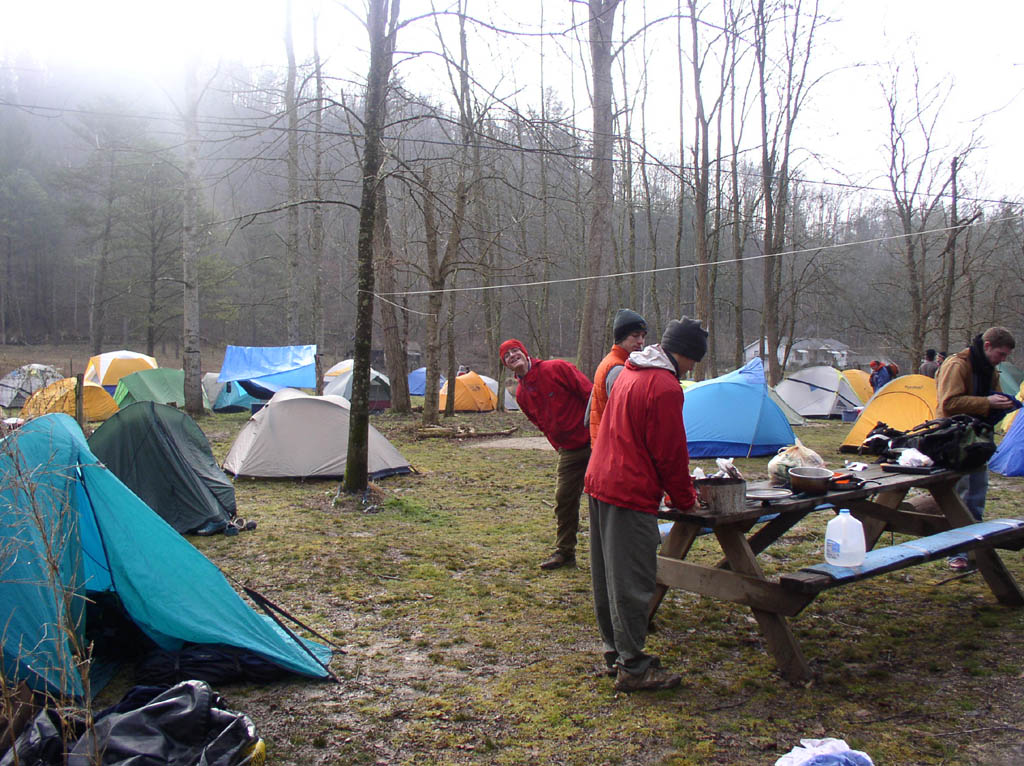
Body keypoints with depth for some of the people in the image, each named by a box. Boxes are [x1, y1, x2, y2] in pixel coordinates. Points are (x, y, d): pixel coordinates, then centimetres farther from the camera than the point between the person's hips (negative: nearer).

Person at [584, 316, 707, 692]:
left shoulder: (629, 373, 15)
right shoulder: (664, 387, -15)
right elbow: (671, 452, -13)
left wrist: (675, 488, 24)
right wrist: (684, 499, 3)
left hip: (599, 483, 10)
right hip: (631, 494, -10)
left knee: (608, 574, 16)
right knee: (632, 581, -3)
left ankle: (615, 650, 28)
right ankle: (633, 667, 5)